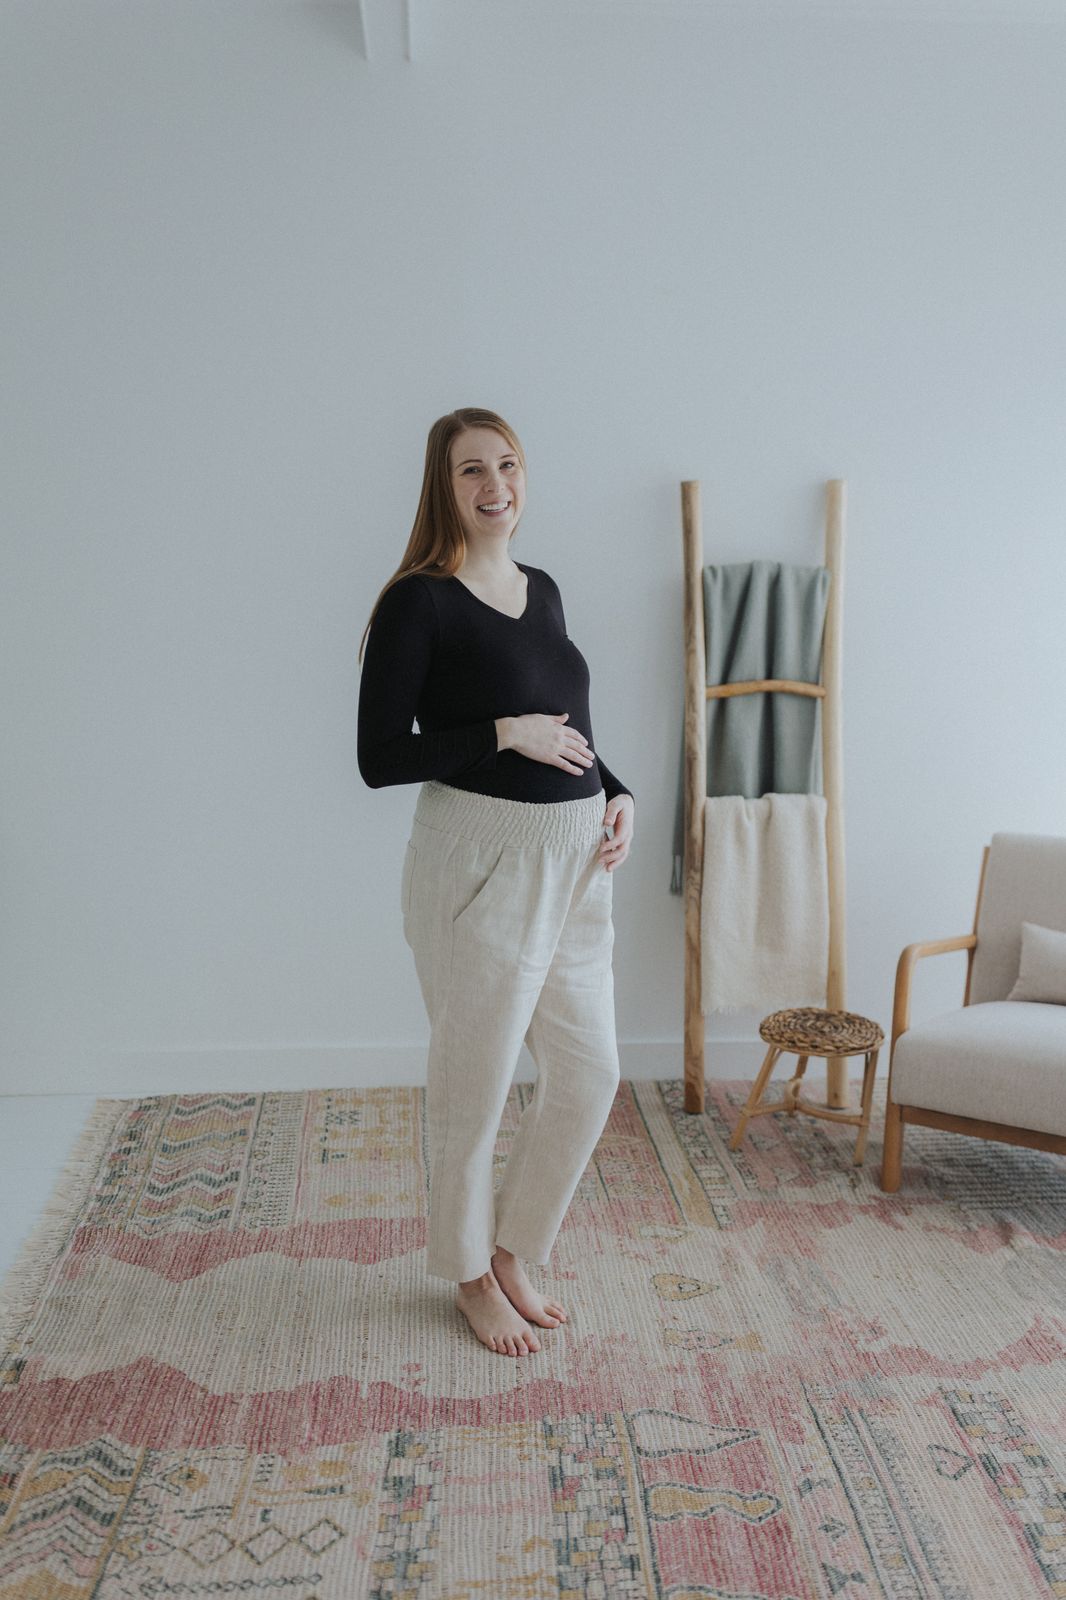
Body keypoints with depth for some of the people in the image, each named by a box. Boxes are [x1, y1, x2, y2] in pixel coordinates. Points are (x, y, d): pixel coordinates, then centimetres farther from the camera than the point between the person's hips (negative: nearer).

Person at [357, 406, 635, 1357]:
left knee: (590, 1075, 12)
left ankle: (513, 1249, 34)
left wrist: (616, 796, 5)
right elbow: (380, 760, -13)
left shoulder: (543, 589, 12)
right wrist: (505, 734, -17)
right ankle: (471, 1273, 33)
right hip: (481, 861, -7)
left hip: (576, 860, 7)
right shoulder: (419, 601, -9)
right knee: (474, 1082, 8)